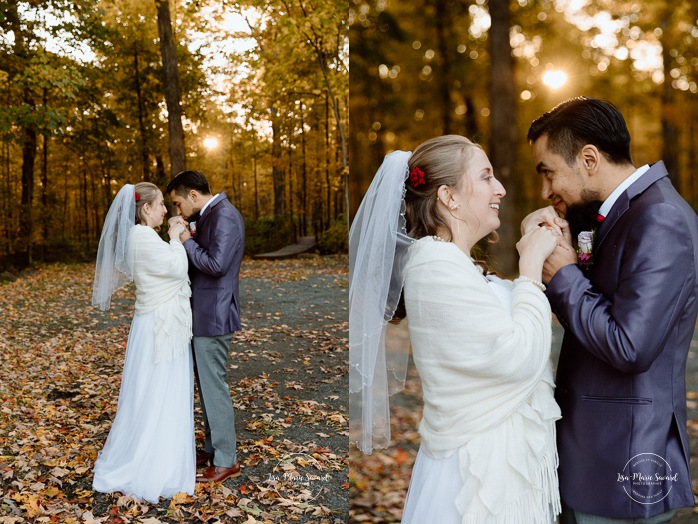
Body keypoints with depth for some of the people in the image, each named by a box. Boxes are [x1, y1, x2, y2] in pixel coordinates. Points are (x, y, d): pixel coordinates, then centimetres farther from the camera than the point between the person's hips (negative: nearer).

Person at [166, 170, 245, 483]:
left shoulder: (224, 216, -17)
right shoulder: (210, 215, 14)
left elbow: (216, 264, -25)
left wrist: (188, 242, -13)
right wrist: (186, 234, 4)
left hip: (213, 316, -10)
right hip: (204, 313, 10)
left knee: (213, 387, -1)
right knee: (207, 385, 18)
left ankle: (226, 461, 12)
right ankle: (213, 449, 31)